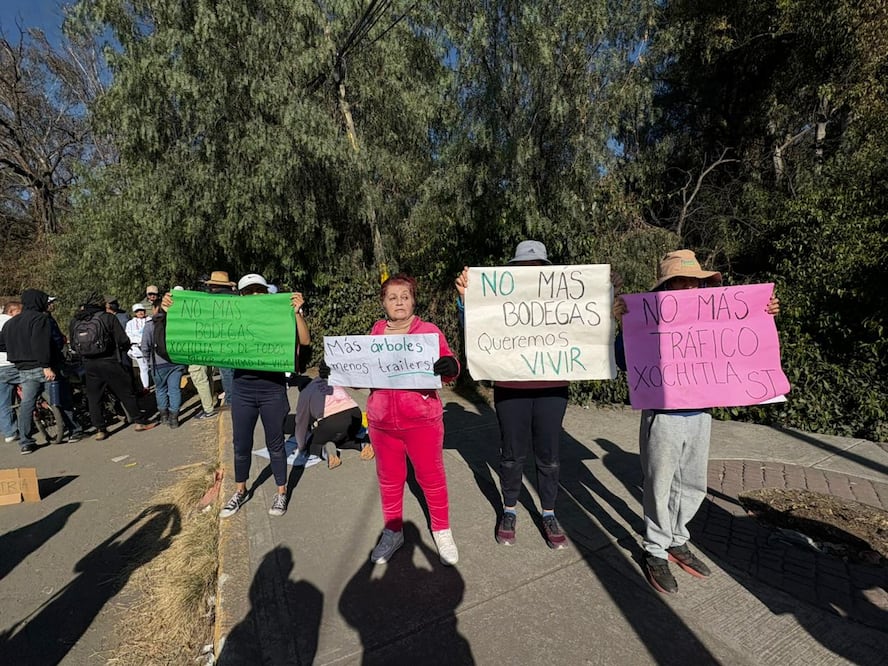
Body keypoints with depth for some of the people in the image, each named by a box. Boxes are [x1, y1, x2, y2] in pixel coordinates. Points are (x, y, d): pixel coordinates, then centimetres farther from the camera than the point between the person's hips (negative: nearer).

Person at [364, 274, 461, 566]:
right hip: (382, 421, 3)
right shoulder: (376, 334, 5)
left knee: (432, 478, 9)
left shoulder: (429, 331, -4)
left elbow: (447, 363, -10)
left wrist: (449, 367, -33)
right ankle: (393, 532, 36)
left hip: (422, 420, -3)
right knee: (389, 479, 16)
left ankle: (442, 531, 30)